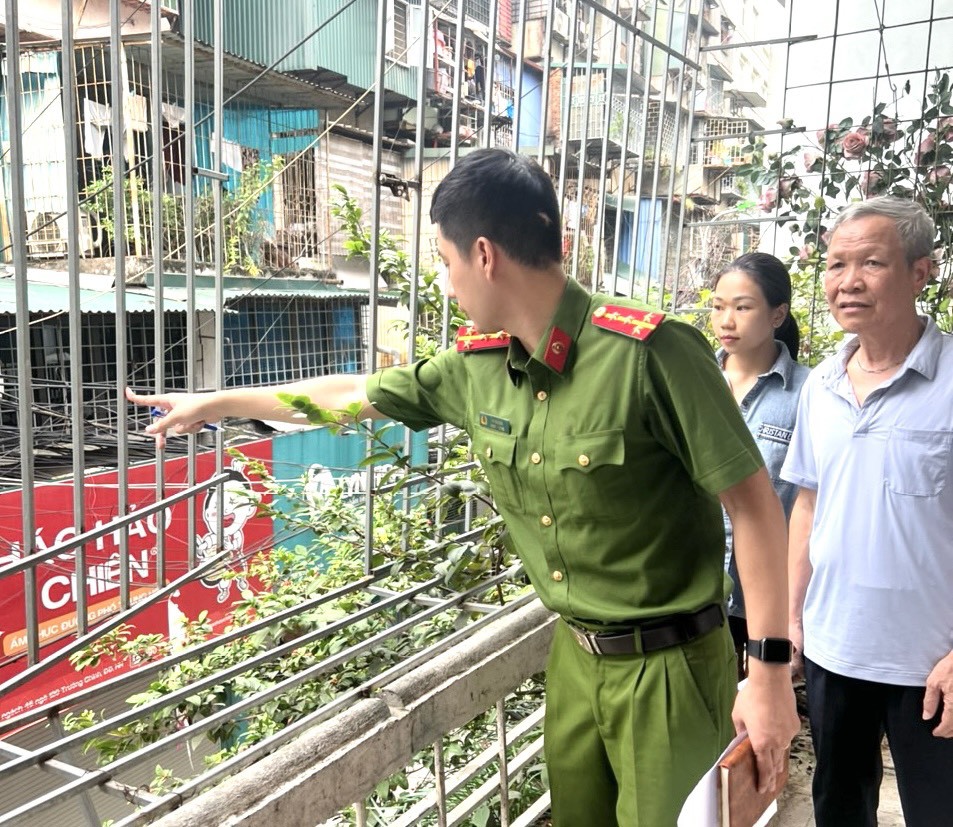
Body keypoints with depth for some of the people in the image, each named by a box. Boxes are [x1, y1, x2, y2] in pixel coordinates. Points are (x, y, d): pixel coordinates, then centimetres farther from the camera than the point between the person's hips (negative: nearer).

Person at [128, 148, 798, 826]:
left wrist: (771, 671, -16)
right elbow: (357, 392, 11)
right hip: (575, 654, 6)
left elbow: (753, 502, -18)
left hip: (667, 665, -6)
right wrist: (218, 403, 18)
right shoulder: (478, 365, -2)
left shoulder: (650, 352, -22)